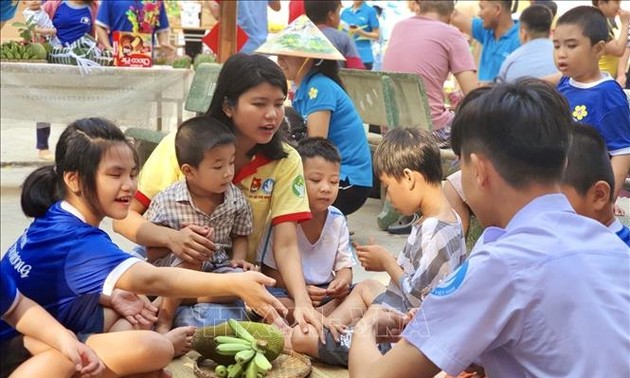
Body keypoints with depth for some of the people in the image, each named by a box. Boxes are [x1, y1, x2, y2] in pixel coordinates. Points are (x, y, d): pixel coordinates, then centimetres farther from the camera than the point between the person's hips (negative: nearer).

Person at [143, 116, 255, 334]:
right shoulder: (166, 202, -13)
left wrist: (238, 259, -8)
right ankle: (164, 319, -19)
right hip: (171, 272, -4)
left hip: (216, 266, 5)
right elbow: (152, 253, -8)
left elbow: (239, 236, 13)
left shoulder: (236, 200, -4)